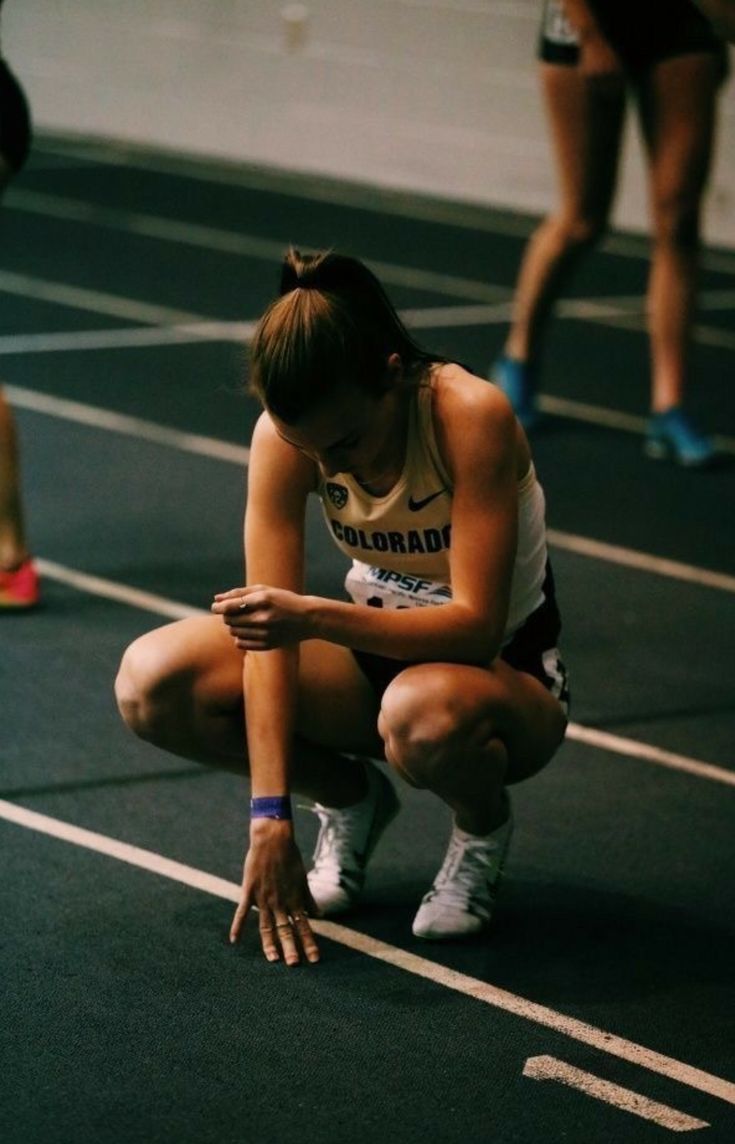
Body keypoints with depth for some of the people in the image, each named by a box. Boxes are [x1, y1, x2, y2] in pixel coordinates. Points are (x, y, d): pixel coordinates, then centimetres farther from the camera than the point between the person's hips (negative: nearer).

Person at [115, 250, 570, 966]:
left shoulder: (472, 416, -29)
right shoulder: (284, 435, -18)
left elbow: (476, 625, -32)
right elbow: (269, 624, -20)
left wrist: (312, 617, -45)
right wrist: (269, 819, -27)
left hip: (503, 670, -4)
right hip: (376, 650, 4)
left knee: (423, 713, -42)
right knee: (152, 682, -18)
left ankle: (483, 828, -4)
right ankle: (351, 799, 6)